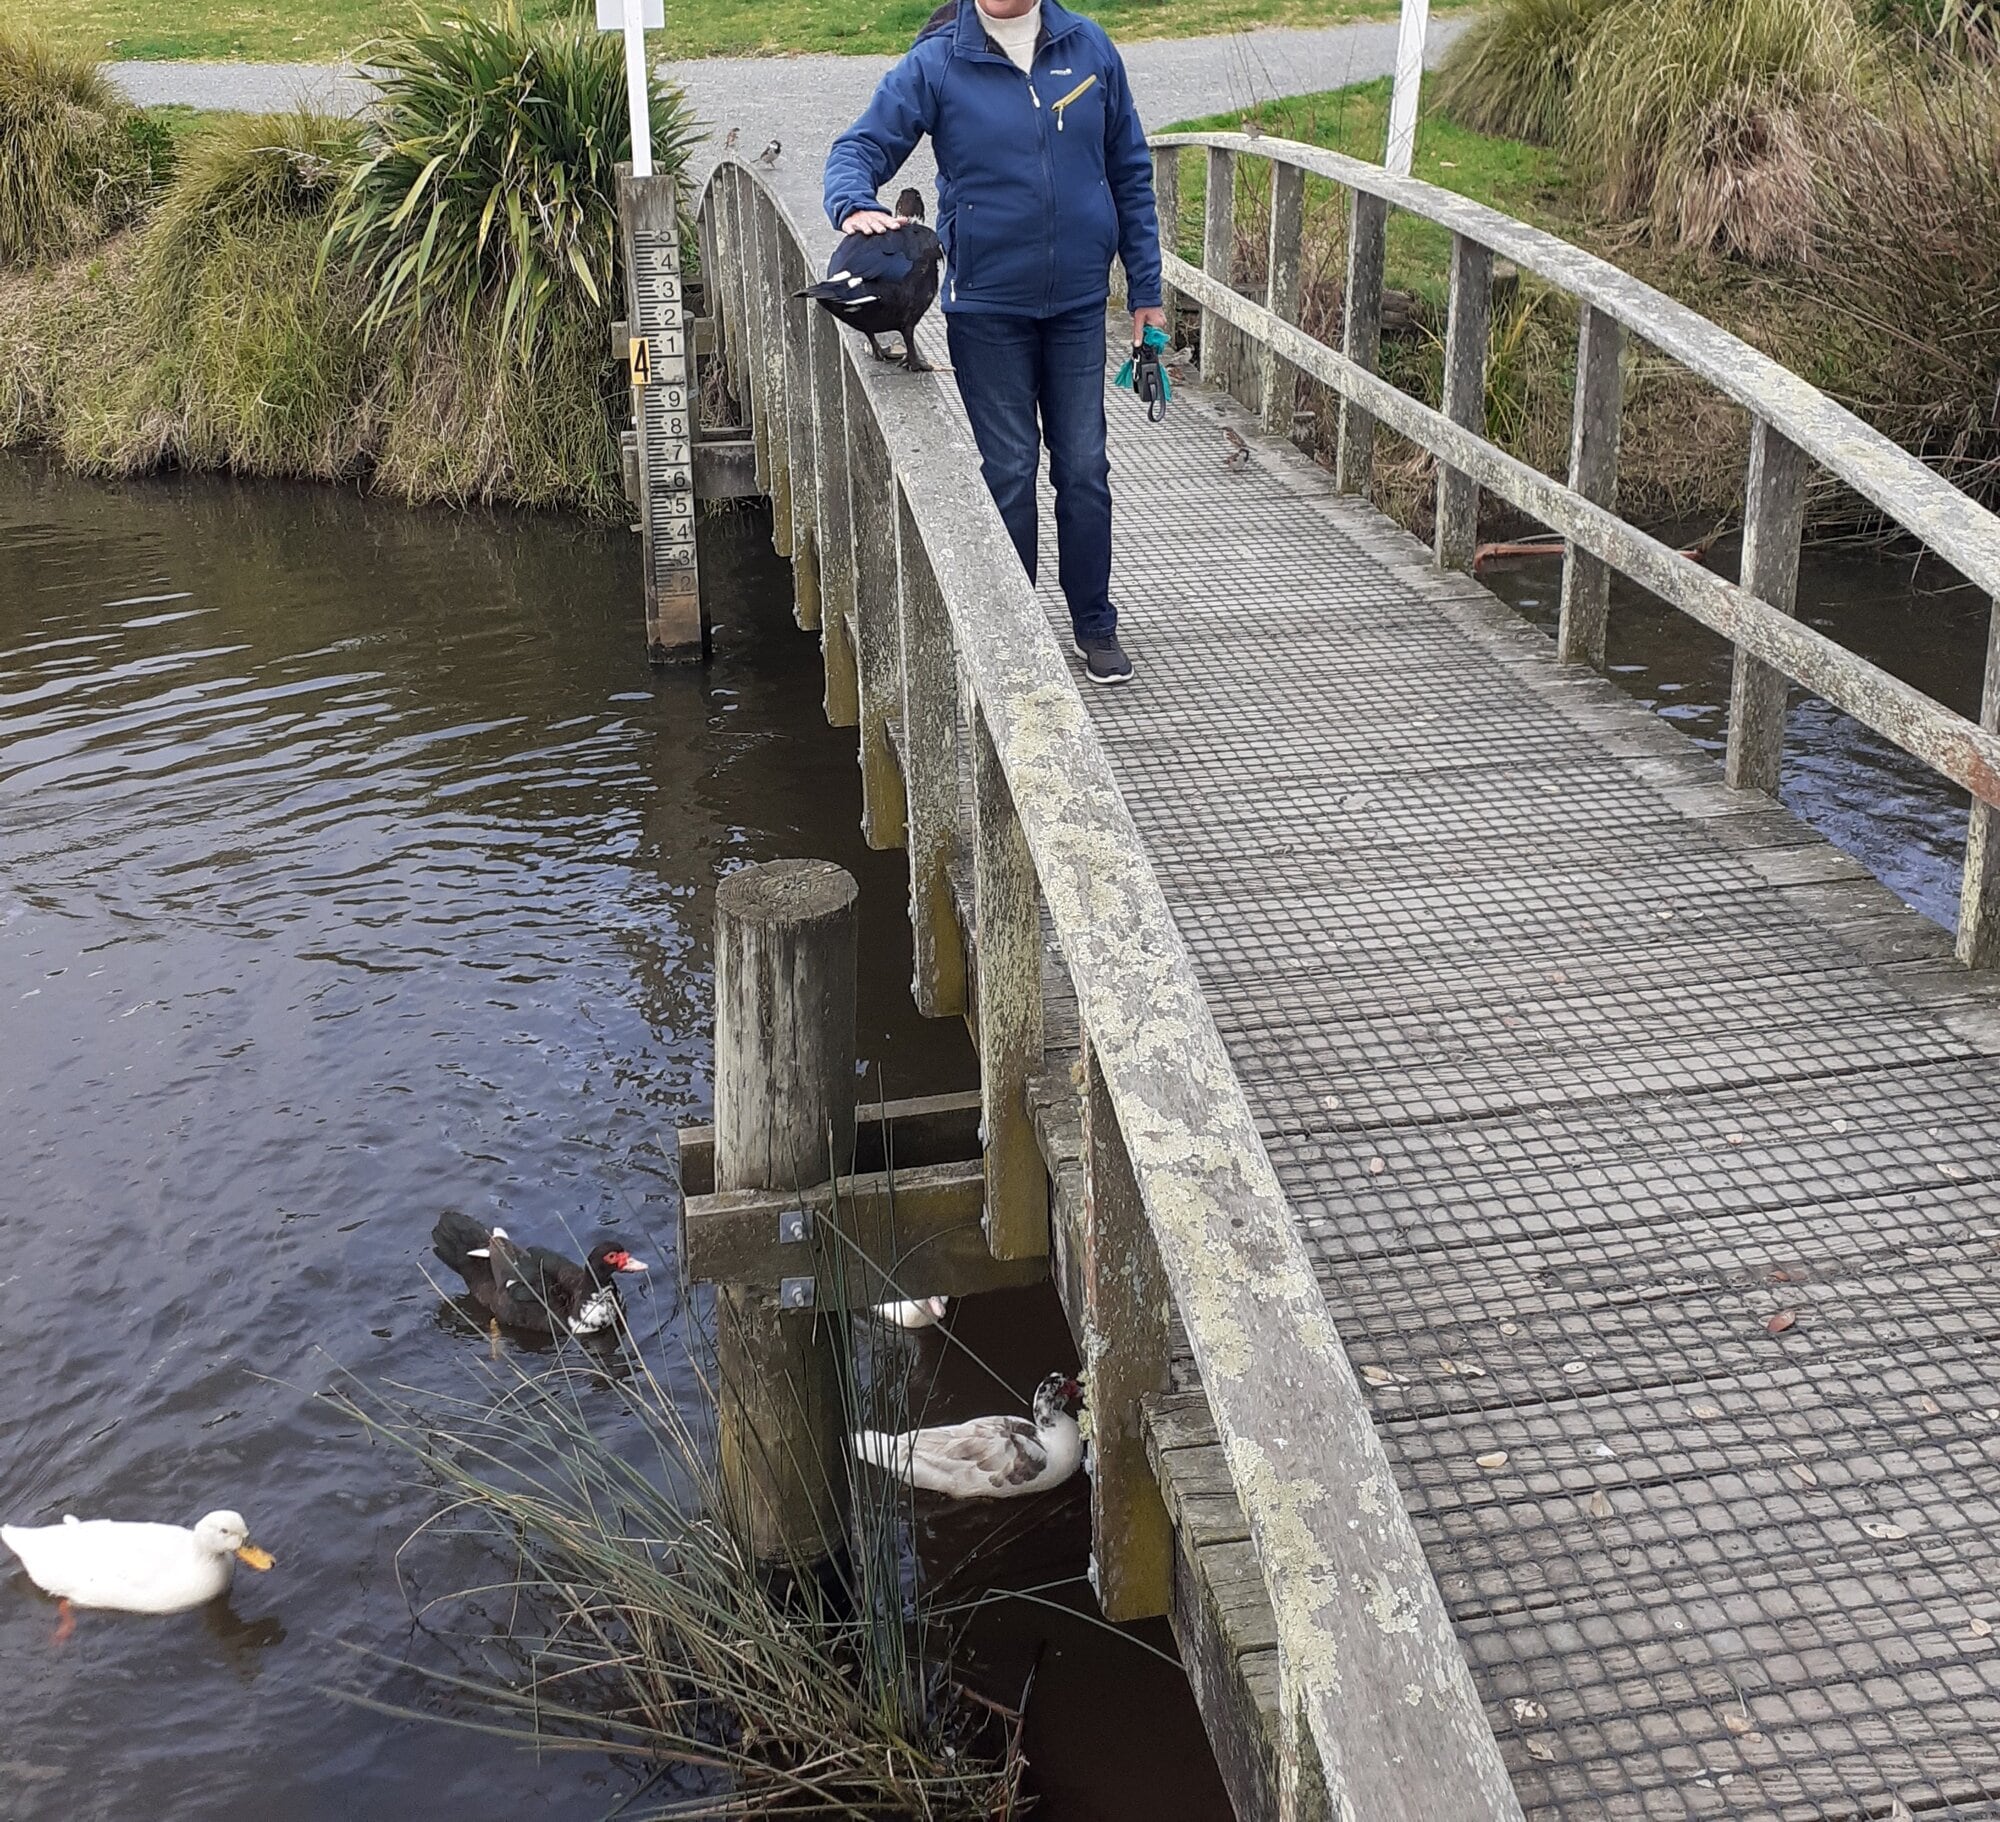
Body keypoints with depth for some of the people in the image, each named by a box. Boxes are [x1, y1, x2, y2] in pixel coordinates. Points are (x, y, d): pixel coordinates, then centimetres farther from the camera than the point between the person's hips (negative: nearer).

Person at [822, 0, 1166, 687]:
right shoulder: (937, 63, -5)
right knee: (1010, 471, 3)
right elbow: (860, 147, -6)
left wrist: (1146, 291, 7)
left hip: (1079, 303, 2)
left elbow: (1130, 174, 8)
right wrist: (855, 205, -30)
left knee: (1084, 468, 7)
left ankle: (1095, 625, 21)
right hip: (987, 306, -2)